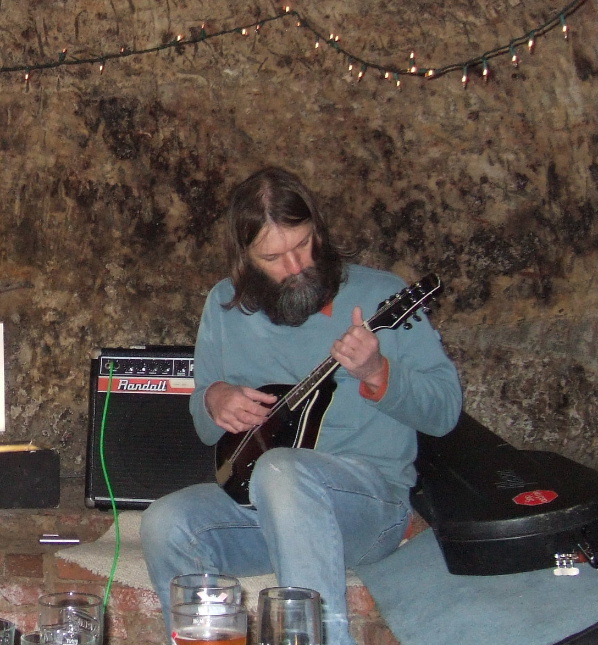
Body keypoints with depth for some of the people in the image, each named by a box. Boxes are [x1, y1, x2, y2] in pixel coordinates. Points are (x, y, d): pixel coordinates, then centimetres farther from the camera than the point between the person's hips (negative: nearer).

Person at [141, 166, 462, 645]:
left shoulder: (381, 295, -1)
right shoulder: (225, 306, 11)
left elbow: (446, 409, -3)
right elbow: (206, 429, 20)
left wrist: (376, 373, -21)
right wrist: (213, 401, -4)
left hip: (369, 499, -4)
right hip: (256, 505, 4)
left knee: (280, 471, -36)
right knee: (165, 525, -25)